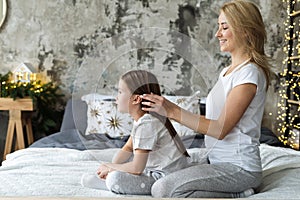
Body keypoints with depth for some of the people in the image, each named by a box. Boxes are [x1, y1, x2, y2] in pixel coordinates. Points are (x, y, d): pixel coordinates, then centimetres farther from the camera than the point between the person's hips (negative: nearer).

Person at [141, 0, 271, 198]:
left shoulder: (250, 73, -15)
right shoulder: (227, 71, 14)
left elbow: (220, 129, -19)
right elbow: (213, 121, 10)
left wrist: (173, 111, -21)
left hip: (239, 167, -9)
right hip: (217, 161, 9)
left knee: (162, 189, -20)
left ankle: (237, 195, -6)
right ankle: (237, 190, 8)